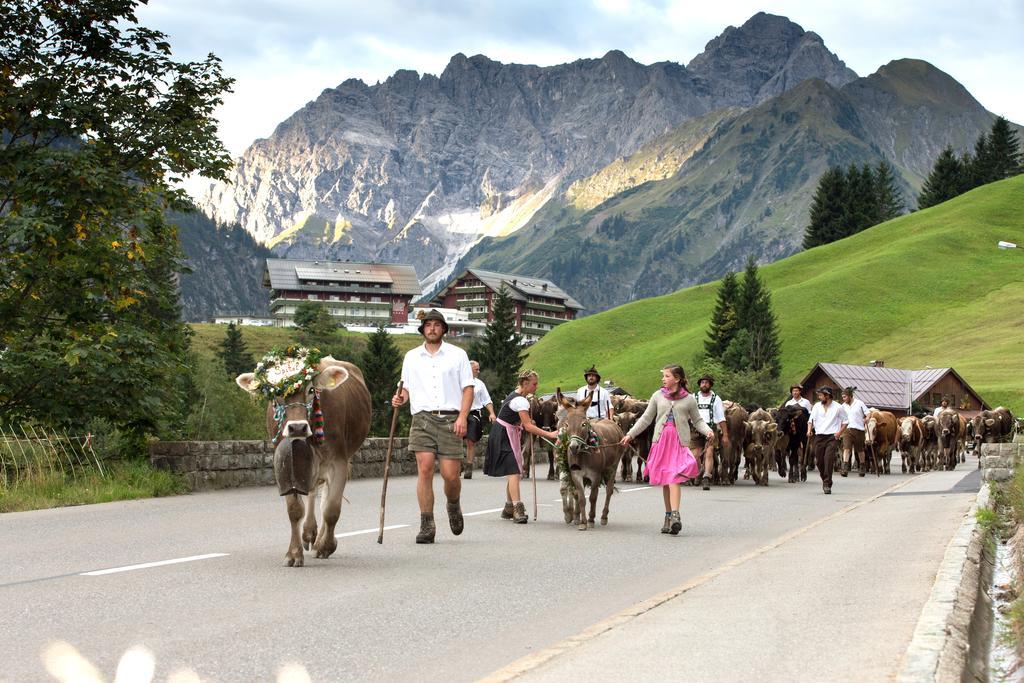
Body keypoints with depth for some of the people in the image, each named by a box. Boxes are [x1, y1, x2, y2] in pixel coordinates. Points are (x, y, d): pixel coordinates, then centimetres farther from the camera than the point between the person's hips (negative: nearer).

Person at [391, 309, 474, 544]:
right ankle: (426, 526, -8)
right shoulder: (411, 357, 15)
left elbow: (468, 388, 6)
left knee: (451, 474, -6)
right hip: (423, 419, 1)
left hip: (450, 419, -1)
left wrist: (463, 417, -6)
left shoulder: (457, 355, 9)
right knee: (425, 469, -12)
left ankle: (453, 506, 27)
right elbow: (407, 387, 20)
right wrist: (400, 398, -4)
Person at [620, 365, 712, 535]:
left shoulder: (689, 399, 4)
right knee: (664, 481, 7)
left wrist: (708, 431, -8)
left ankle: (675, 516, -24)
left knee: (673, 478, -17)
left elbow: (697, 420, 10)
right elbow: (646, 418, 15)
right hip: (660, 441, 3)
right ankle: (668, 517, 16)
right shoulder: (658, 396, 10)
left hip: (679, 443, -3)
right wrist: (630, 435, 12)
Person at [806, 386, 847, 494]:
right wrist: (809, 430, -7)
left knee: (829, 459, -15)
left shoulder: (838, 407, 1)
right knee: (819, 461, 5)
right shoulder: (817, 406, 9)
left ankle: (827, 485, -12)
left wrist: (839, 432, -5)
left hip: (832, 437, -4)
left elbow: (845, 422, 8)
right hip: (819, 436, 4)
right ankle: (825, 480, 28)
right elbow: (811, 420, 11)